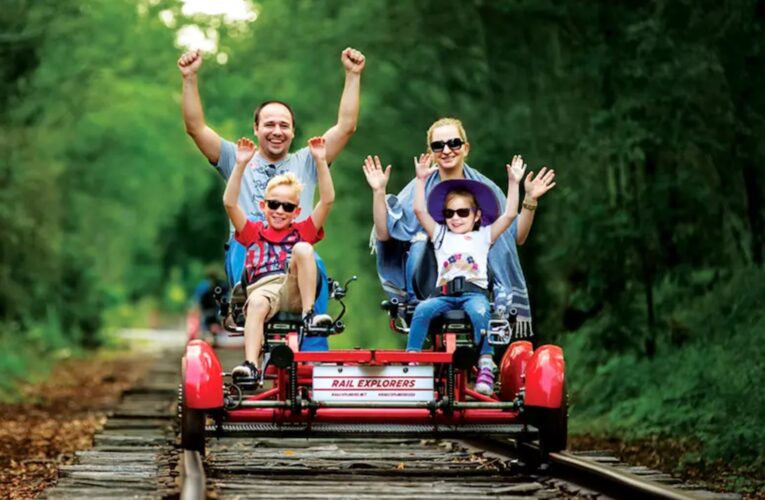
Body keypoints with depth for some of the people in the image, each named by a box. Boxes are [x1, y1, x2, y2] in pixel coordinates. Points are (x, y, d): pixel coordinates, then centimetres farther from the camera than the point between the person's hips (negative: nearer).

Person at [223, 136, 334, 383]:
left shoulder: (302, 231, 21)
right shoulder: (253, 232, 21)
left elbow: (327, 200, 12)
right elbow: (229, 203, 9)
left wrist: (321, 161, 3)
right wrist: (241, 165, 1)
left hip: (295, 293, 1)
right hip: (262, 289, -1)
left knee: (303, 248, -24)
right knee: (257, 303, -38)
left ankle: (309, 314, -26)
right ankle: (250, 365, -53)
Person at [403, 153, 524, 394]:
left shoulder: (483, 236, 19)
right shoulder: (440, 235, 23)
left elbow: (509, 214, 10)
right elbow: (419, 210, 13)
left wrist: (513, 183, 5)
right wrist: (421, 180, 8)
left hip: (474, 292, -2)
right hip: (444, 293, 2)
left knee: (478, 311, -37)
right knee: (422, 309, -30)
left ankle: (486, 363, -36)